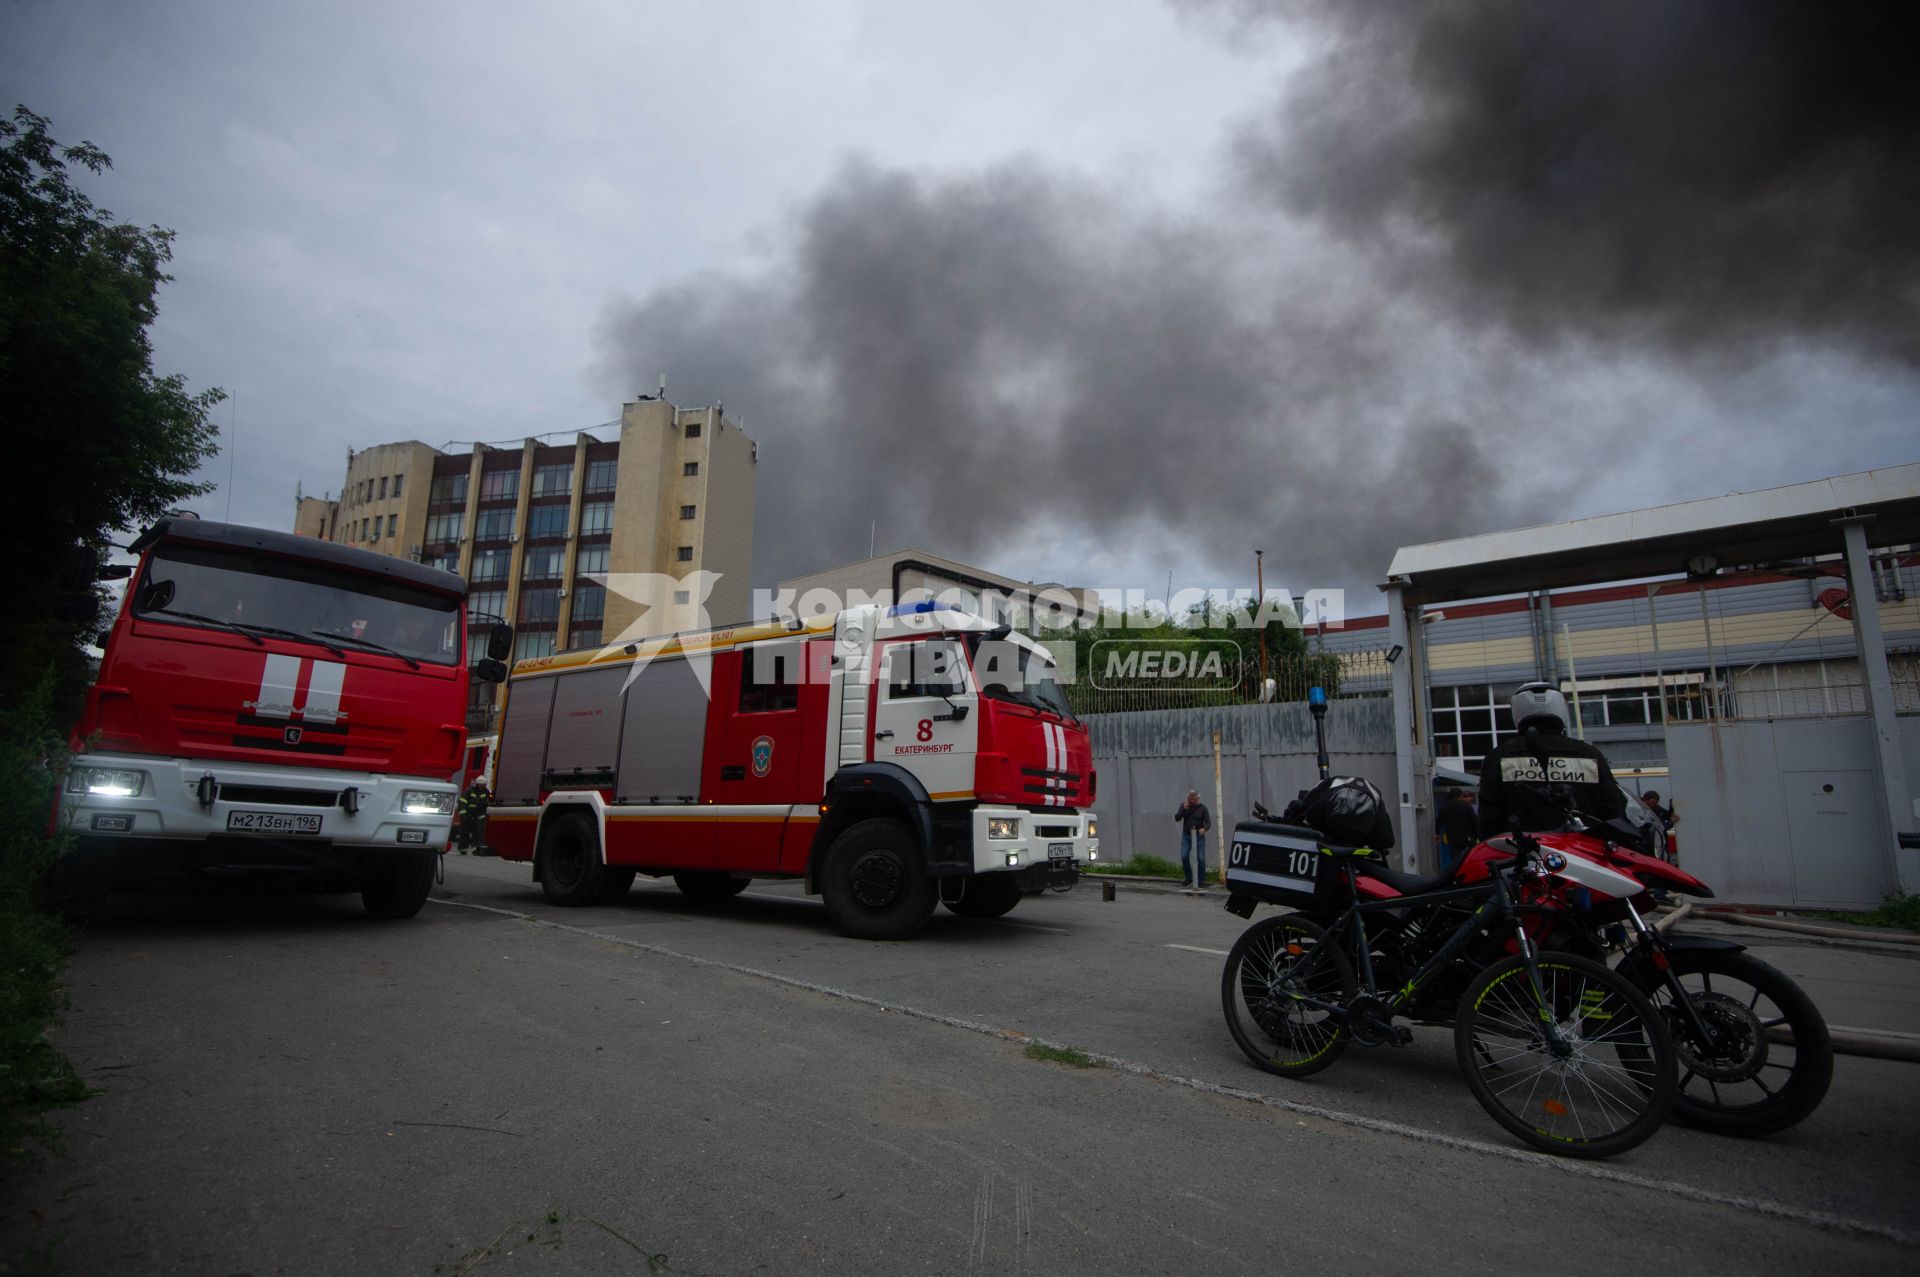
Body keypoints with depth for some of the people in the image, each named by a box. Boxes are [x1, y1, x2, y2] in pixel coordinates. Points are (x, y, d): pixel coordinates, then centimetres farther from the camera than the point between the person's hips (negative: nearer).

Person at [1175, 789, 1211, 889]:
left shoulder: (1202, 808, -2)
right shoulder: (1184, 805, 3)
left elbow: (1208, 823, -5)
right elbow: (1177, 818, -3)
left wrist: (1204, 828, -27)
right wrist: (1183, 809, -19)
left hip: (1199, 836, -1)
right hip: (1186, 835, 1)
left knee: (1200, 859, -4)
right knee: (1184, 856, -10)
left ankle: (1201, 881, 7)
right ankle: (1189, 878, 8)